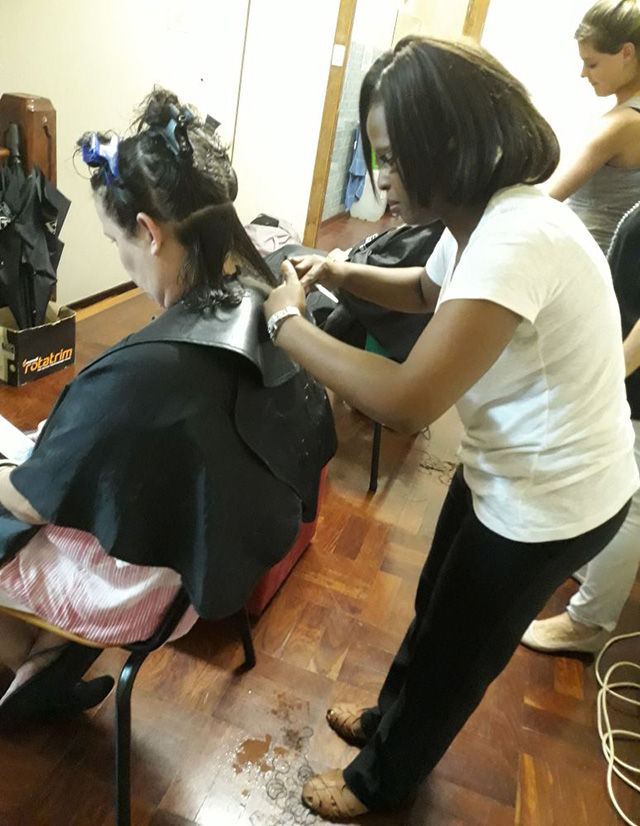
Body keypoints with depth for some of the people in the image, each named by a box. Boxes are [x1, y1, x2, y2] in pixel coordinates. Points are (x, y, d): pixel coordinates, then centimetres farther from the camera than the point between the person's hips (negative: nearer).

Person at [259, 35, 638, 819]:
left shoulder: (517, 238, -33)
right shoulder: (480, 216, -2)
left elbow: (407, 401, -40)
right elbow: (429, 290, 18)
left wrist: (286, 322, -26)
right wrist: (340, 272, 0)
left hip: (551, 502, -9)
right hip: (508, 475, 9)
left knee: (453, 652, 14)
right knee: (436, 610, 27)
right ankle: (389, 721, 55)